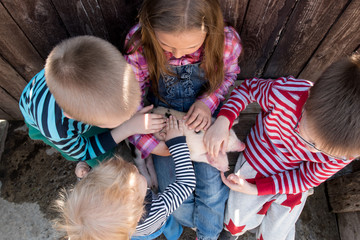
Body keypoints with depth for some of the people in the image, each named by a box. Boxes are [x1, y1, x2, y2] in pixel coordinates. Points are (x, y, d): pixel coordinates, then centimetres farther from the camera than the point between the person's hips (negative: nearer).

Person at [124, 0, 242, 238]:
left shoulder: (226, 40, -23)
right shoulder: (139, 43, -25)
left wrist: (209, 101, -20)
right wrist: (147, 142, -21)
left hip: (206, 116, 0)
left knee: (212, 190, -4)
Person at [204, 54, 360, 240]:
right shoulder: (285, 92, -37)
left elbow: (306, 179, -16)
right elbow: (249, 87, -16)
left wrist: (255, 189, -21)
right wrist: (223, 120, -31)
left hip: (292, 186, 1)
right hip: (255, 166, 0)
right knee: (236, 224, 16)